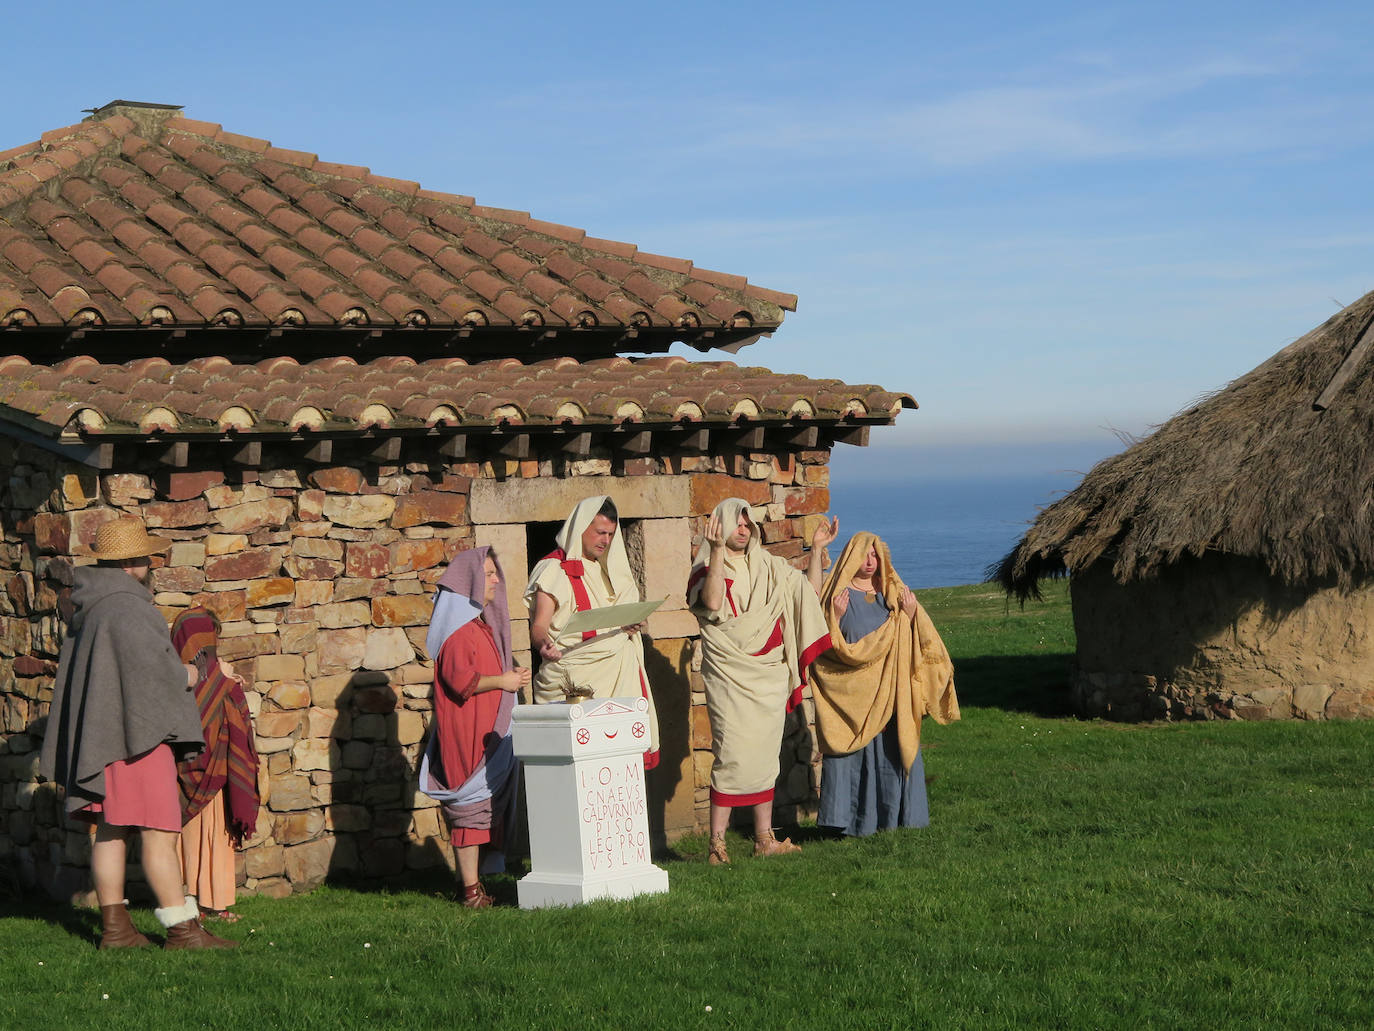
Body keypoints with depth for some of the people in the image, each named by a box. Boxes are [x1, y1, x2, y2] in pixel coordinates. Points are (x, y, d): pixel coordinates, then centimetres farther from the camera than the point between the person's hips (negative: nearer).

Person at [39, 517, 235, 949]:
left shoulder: (89, 608, 15)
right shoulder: (127, 608, -16)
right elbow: (152, 669, -22)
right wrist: (185, 677, -2)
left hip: (99, 733, 10)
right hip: (135, 733, -10)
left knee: (111, 832, 11)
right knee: (160, 834, -10)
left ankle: (115, 927, 13)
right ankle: (183, 929, -11)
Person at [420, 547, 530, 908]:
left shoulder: (483, 624, 20)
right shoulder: (459, 627, -11)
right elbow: (457, 677, -20)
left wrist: (513, 678, 16)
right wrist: (502, 681, -15)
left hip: (490, 730, 10)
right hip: (466, 732, -10)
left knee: (491, 805, 9)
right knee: (471, 807, -8)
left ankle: (476, 883, 14)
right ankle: (471, 890, -7)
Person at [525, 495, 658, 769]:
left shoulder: (610, 569, 20)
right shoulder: (554, 569, -1)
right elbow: (539, 626, -9)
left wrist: (633, 625, 5)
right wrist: (544, 644, -31)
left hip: (618, 674, 6)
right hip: (575, 679, -6)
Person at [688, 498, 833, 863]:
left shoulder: (769, 568, 13)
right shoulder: (707, 570, -4)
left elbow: (808, 590, 23)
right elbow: (712, 603, -25)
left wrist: (817, 548, 13)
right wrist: (717, 551, -27)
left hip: (769, 677, 6)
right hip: (730, 678, -6)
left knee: (765, 757, 9)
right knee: (732, 757, -12)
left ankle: (764, 838, 15)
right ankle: (717, 843, -9)